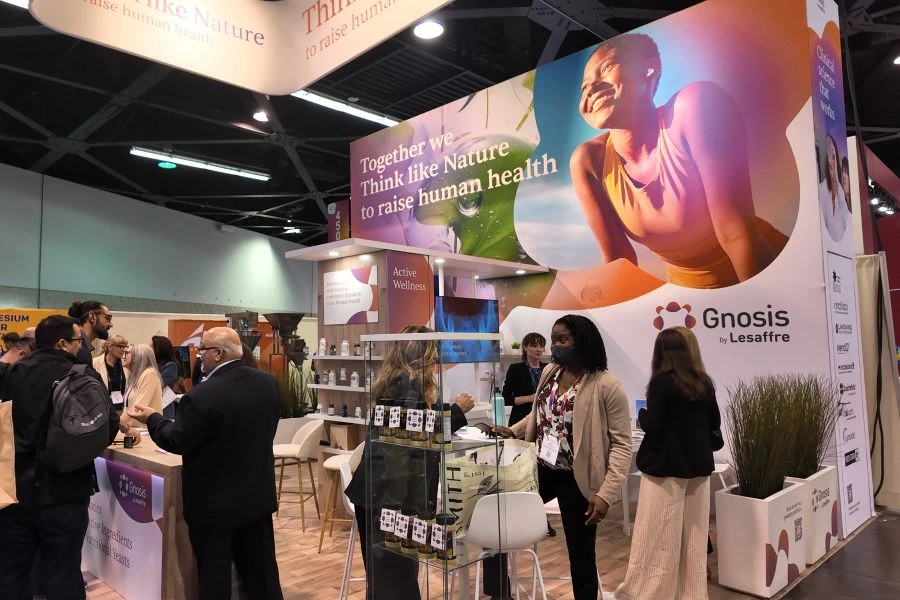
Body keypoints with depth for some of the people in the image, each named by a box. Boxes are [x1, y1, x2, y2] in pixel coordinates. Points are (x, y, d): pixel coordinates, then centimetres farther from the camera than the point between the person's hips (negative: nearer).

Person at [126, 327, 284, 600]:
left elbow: (177, 442, -13)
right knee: (261, 569, 19)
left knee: (214, 576, 11)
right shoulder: (267, 382, -3)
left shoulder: (202, 395, -24)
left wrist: (152, 418, 4)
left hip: (215, 500, -6)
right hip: (258, 493, 6)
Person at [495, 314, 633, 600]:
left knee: (581, 555, 9)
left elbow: (622, 444, -16)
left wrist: (606, 493, -22)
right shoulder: (549, 372, 4)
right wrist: (512, 431, 3)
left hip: (577, 480, -6)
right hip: (540, 469, 7)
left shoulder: (607, 385, -16)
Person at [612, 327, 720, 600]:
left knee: (659, 538, 2)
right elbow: (714, 423, 13)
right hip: (697, 466, 6)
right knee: (694, 536, 15)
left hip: (666, 466, -6)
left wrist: (642, 413, 2)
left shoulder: (662, 382, -15)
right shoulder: (705, 384, 4)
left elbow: (652, 427, -17)